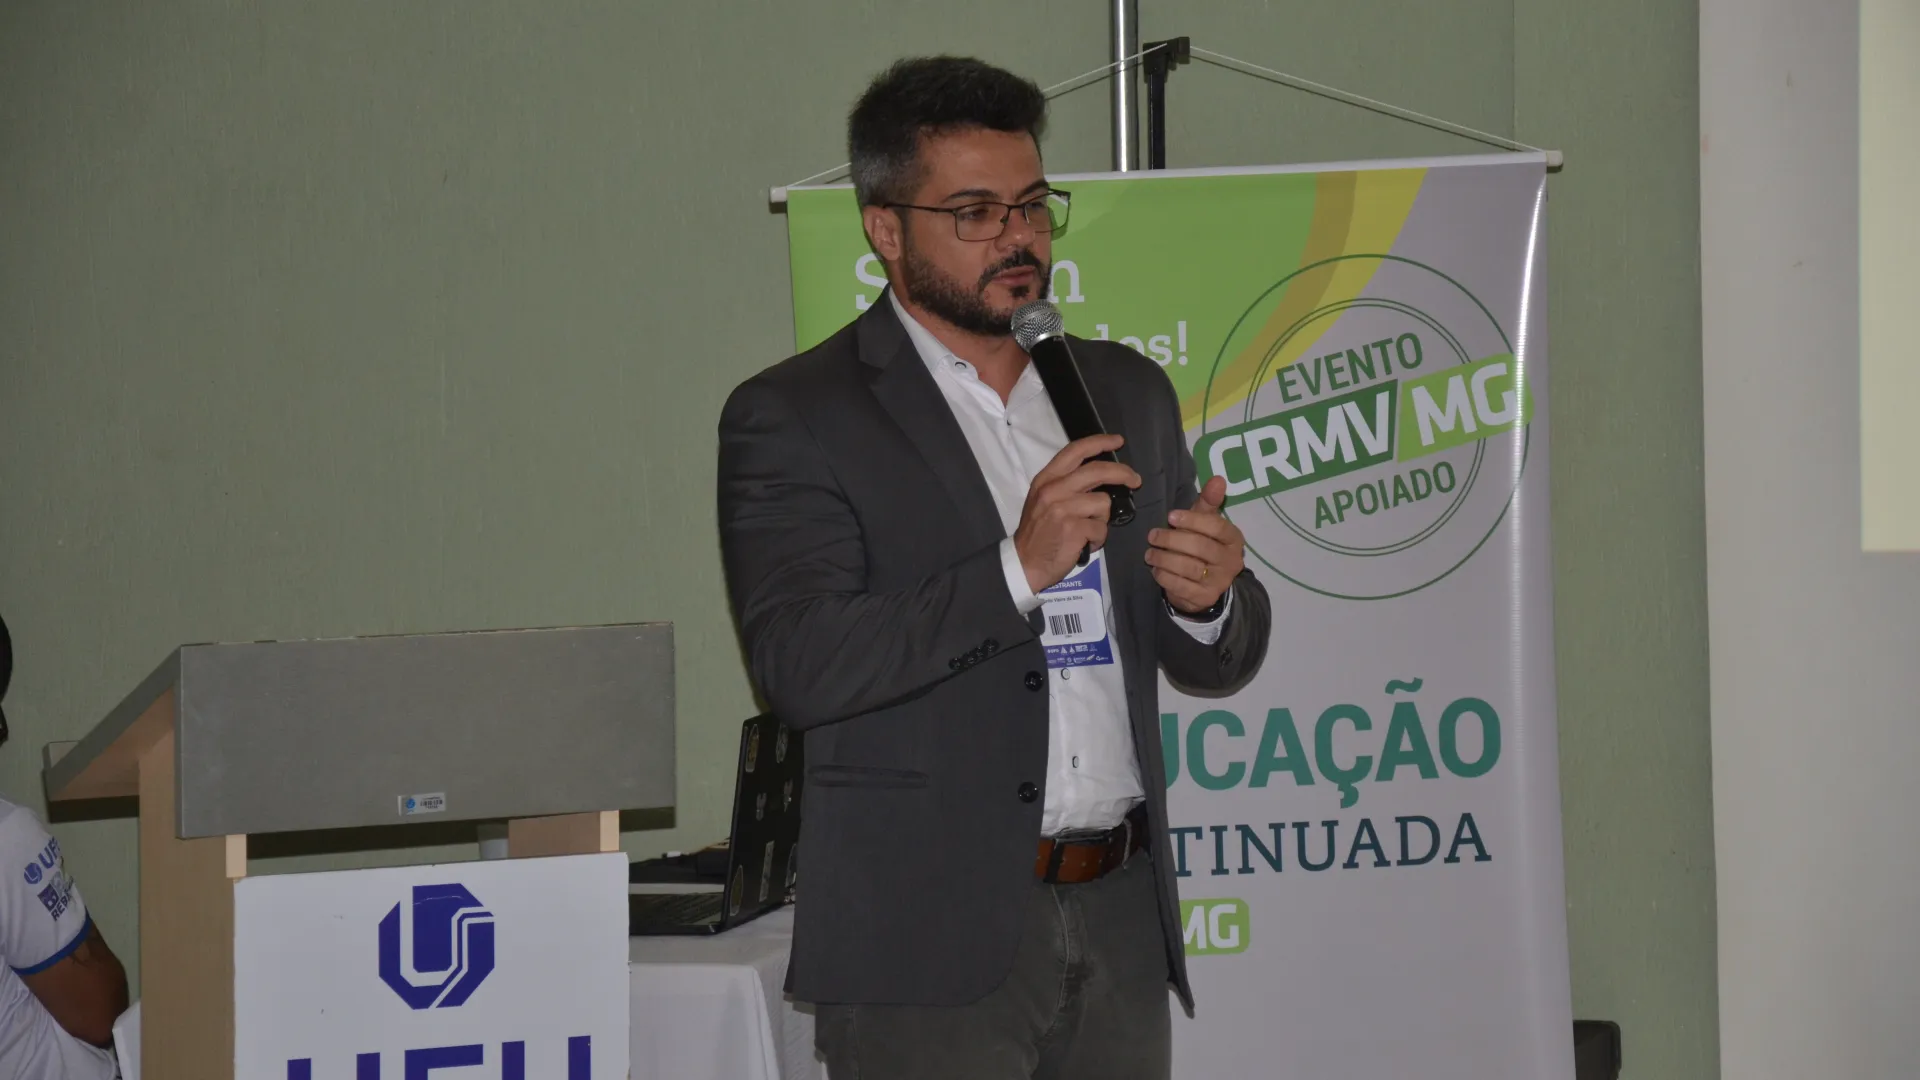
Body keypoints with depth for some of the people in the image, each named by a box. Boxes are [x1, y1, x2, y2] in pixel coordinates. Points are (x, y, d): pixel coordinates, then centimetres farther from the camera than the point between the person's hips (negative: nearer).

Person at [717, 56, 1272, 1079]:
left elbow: (1214, 663, 17)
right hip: (931, 946, -5)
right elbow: (799, 667, -16)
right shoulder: (790, 419, -3)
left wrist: (1210, 599, -7)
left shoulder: (1128, 392, 14)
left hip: (1119, 926, 5)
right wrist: (1016, 567, -23)